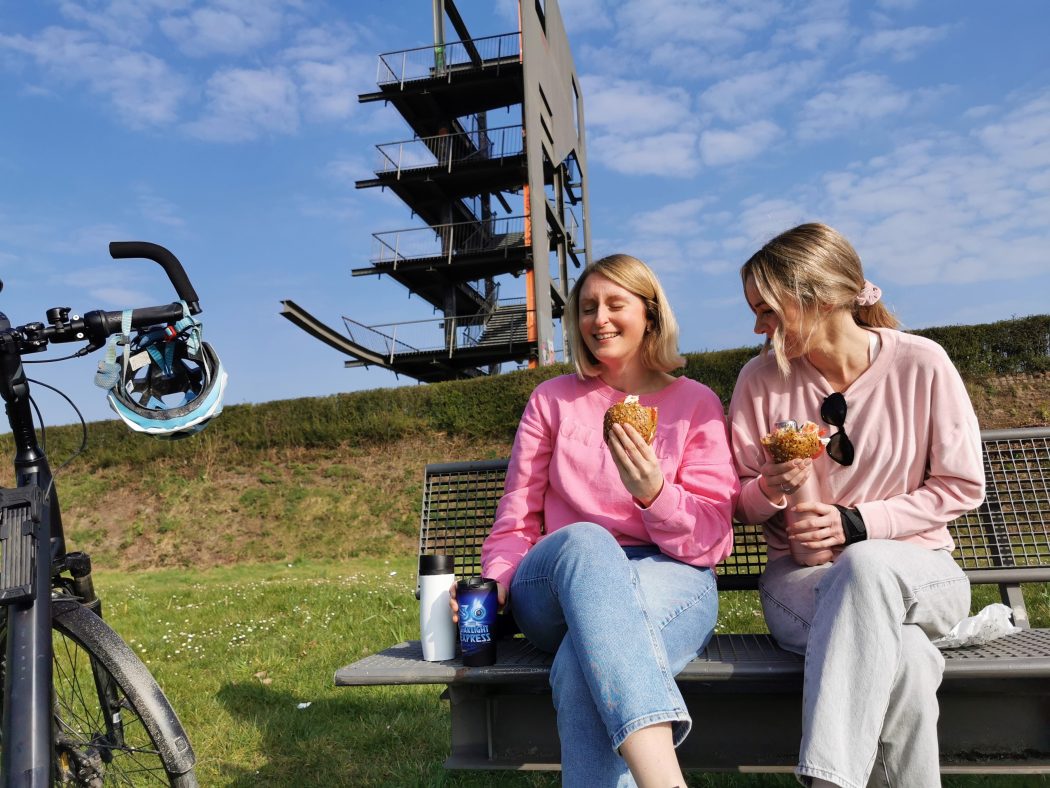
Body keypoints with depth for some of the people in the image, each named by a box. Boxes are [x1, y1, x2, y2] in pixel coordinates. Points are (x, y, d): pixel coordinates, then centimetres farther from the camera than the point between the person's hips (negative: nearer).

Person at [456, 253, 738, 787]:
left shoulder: (697, 403, 9)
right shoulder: (552, 400, 14)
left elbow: (710, 538, 1)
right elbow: (516, 522, 13)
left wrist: (654, 493, -20)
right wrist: (495, 587, -8)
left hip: (669, 580, -1)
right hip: (557, 593, 2)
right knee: (584, 540, -39)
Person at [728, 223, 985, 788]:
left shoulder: (922, 365, -6)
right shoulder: (760, 379, -3)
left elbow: (961, 486, 0)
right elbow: (740, 504, 6)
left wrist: (856, 523, -12)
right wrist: (771, 491, -19)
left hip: (917, 572, 0)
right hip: (799, 575, 0)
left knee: (865, 565, -37)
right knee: (901, 656, -34)